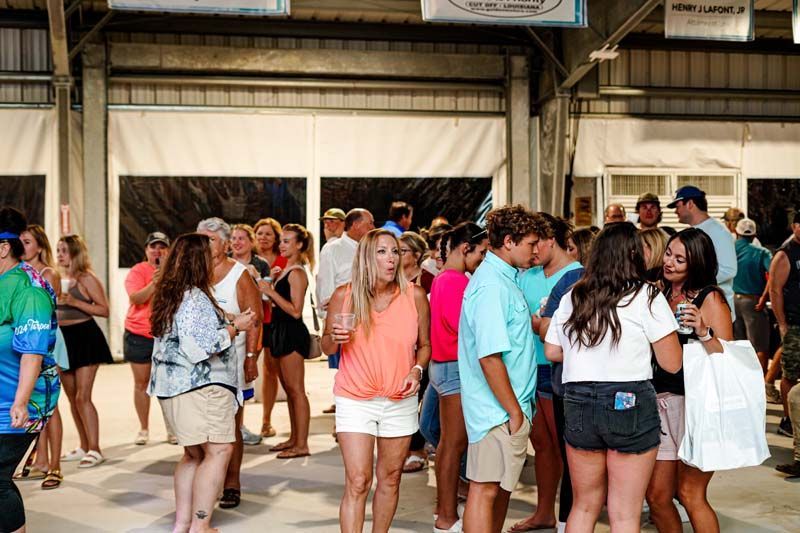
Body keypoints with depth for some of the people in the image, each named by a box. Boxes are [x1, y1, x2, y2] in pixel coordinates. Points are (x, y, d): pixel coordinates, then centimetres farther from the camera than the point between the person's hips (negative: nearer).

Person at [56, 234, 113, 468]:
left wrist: (74, 302, -21)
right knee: (72, 398, 11)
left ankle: (95, 450, -5)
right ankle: (84, 447, 21)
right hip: (63, 339, 7)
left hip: (84, 337, -7)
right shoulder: (58, 279, 11)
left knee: (82, 397, -10)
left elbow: (104, 310, -14)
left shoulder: (87, 278, -9)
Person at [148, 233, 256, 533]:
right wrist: (235, 328, -9)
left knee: (194, 454, 16)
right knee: (218, 451, -7)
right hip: (201, 387, -10)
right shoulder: (195, 298, -15)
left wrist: (232, 323, 22)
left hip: (174, 387, 10)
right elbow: (201, 347, -21)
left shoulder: (170, 295, 16)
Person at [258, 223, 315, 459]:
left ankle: (302, 445, -2)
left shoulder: (297, 273, -13)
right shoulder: (286, 270, 15)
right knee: (289, 389, 15)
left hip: (292, 333, -10)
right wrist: (269, 290, 4)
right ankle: (294, 438, 25)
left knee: (296, 390, -6)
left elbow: (295, 311, -20)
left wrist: (271, 292, -19)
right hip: (281, 332, 10)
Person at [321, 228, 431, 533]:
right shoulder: (343, 296, -5)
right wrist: (336, 339, -17)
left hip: (400, 400, 2)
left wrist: (417, 370, -11)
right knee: (357, 482, -7)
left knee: (390, 478, 12)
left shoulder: (415, 296, -3)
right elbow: (327, 347, 6)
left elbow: (424, 345, 8)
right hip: (355, 400, -2)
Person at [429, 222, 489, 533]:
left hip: (444, 365, 10)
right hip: (455, 367, -10)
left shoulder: (444, 278, 13)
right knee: (455, 443, -3)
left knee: (448, 441, 18)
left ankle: (444, 506, 29)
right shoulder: (456, 281, -18)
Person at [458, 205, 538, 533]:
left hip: (507, 407, 10)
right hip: (499, 409, -10)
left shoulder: (502, 278, 12)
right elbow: (489, 357, -24)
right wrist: (514, 411, -19)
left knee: (502, 485, 18)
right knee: (486, 489, -2)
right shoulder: (492, 286, -20)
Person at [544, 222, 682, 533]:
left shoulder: (572, 297, 7)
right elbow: (672, 364, -5)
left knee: (584, 506, 19)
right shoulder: (646, 296, -5)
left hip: (578, 404, 4)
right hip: (630, 404, -4)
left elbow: (551, 352, 12)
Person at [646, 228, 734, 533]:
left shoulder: (711, 298, -5)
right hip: (662, 402, 6)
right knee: (657, 496, 6)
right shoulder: (660, 295, 11)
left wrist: (703, 331, -27)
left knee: (689, 493, -4)